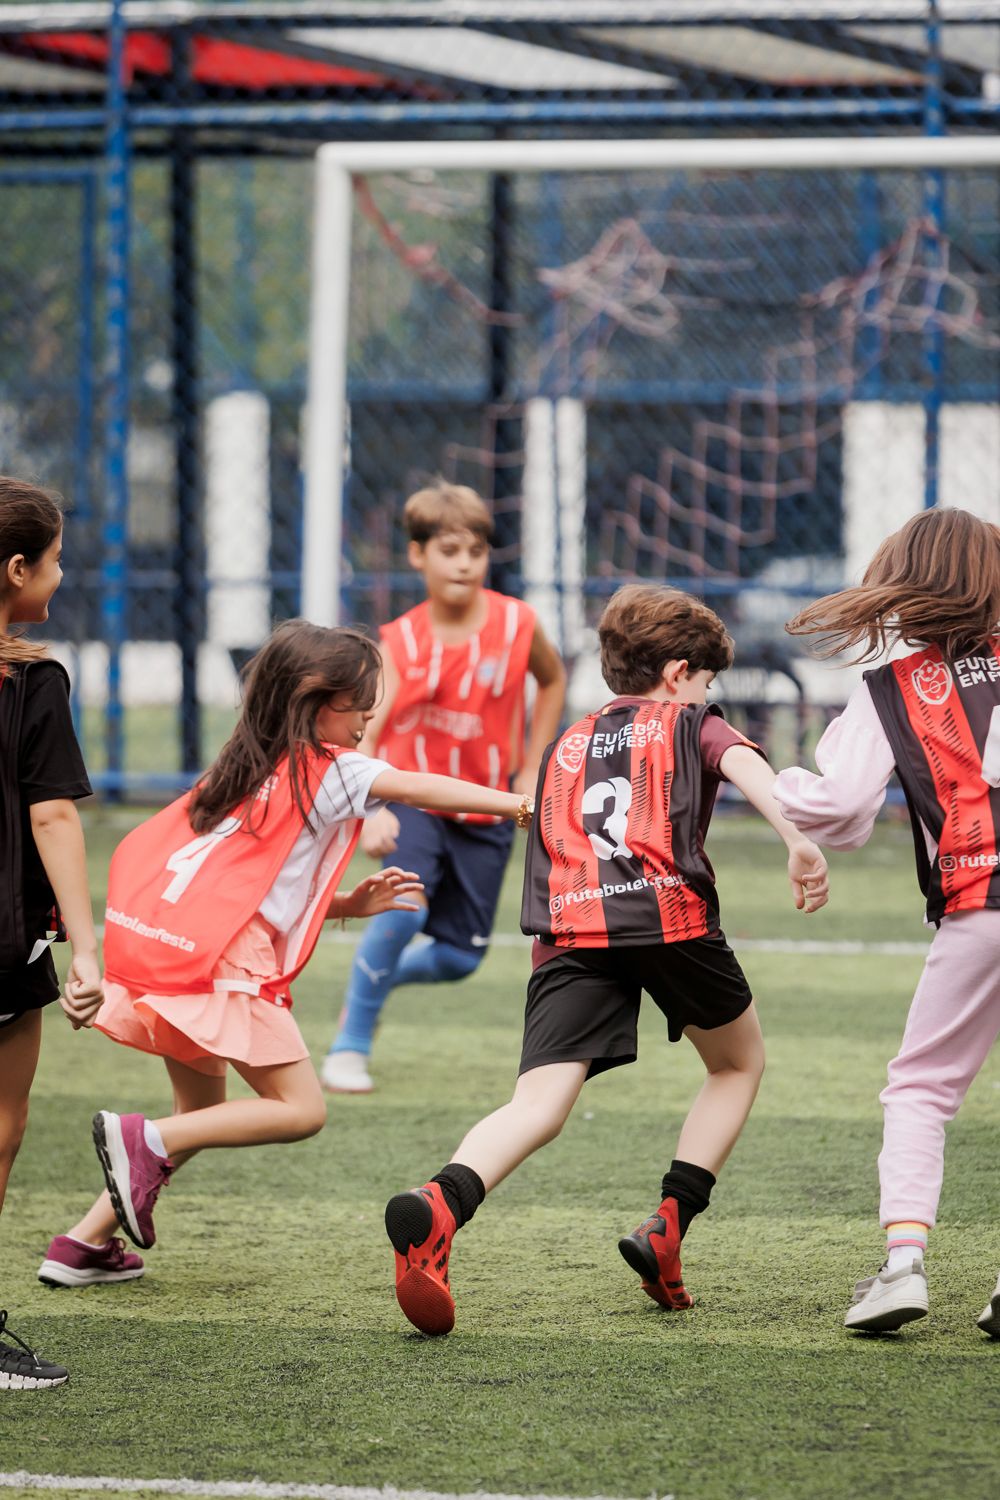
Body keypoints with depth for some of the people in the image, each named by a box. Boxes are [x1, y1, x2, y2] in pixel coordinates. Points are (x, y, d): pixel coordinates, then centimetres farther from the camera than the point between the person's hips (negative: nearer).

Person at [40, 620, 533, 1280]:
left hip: (161, 946, 9)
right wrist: (517, 804, -15)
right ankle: (142, 1140, -15)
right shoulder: (328, 769, -1)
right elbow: (420, 789, -13)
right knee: (301, 1109, -3)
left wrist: (351, 902, 20)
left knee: (204, 1113, 21)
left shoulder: (254, 767, 23)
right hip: (225, 958, -9)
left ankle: (83, 1242, 14)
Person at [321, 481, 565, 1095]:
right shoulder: (399, 642, -11)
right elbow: (365, 731, -20)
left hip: (485, 812, 3)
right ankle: (351, 1045, -13)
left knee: (461, 957, 3)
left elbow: (552, 681, 15)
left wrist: (531, 768, 7)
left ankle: (381, 975, 35)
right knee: (406, 909, -28)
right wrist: (371, 810, -37)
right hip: (412, 797, -3)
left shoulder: (517, 624, -6)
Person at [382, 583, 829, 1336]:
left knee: (538, 1106, -11)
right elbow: (744, 763, -3)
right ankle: (666, 1231, 8)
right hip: (671, 916, -3)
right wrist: (799, 838, -18)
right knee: (740, 1063, 23)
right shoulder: (691, 724, 18)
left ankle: (438, 1207, -42)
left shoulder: (567, 745, 32)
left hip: (570, 933, 3)